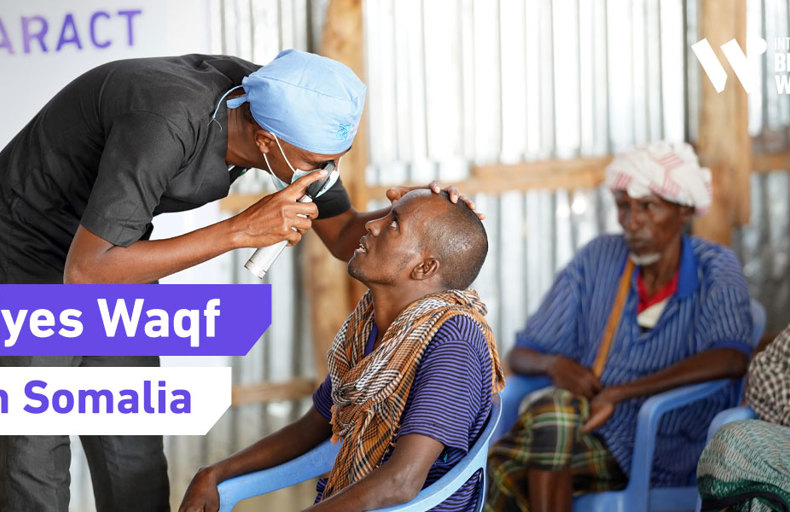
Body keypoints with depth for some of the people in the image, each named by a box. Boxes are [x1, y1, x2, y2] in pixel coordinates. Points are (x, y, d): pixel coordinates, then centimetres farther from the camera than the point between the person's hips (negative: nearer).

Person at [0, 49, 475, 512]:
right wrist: (240, 230, -40)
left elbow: (343, 236, -2)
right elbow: (85, 273, -39)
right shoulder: (169, 122, -40)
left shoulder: (282, 105, -16)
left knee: (133, 458, 4)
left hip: (110, 250, 7)